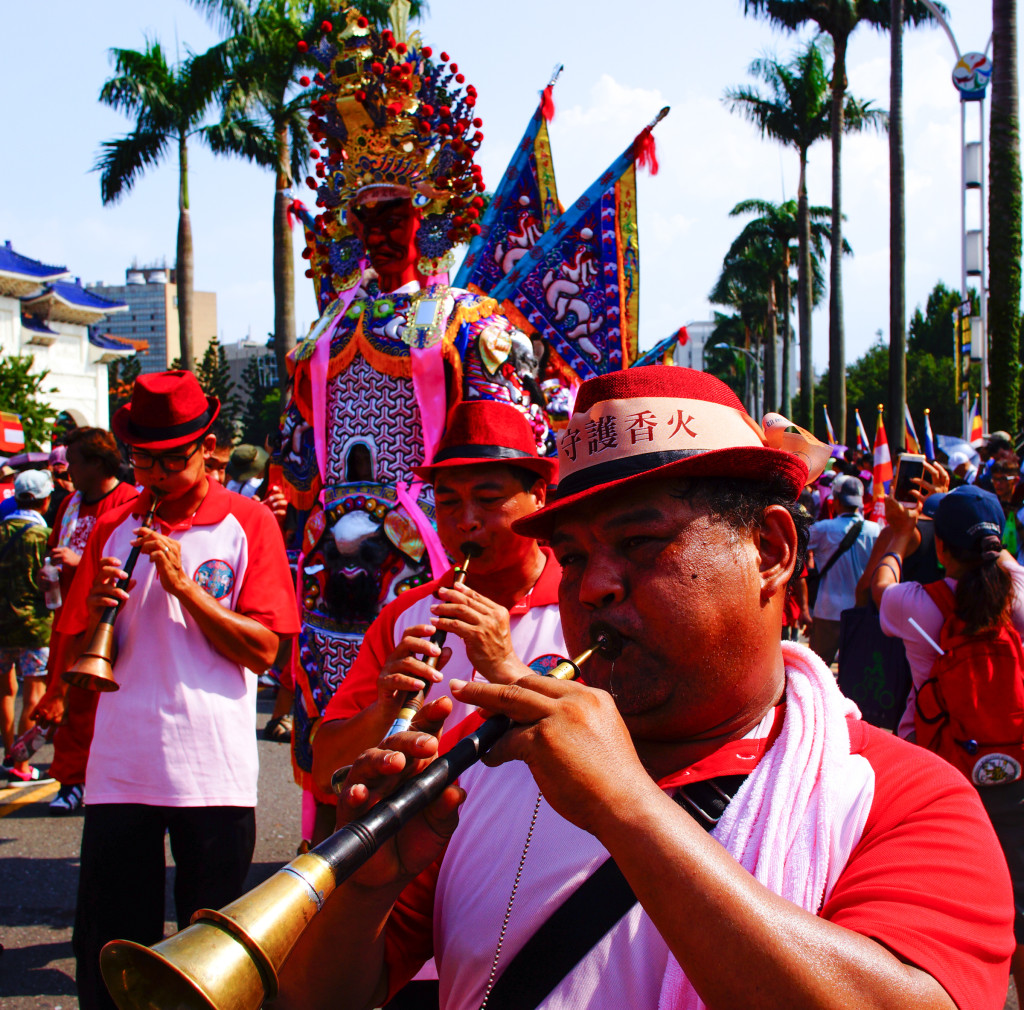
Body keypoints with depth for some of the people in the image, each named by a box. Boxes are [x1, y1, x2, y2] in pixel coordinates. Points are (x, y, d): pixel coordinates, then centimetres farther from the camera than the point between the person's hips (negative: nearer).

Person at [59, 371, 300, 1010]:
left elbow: (263, 650, -6)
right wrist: (98, 611, -8)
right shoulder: (112, 528, 11)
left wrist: (184, 586, -14)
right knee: (108, 956, 7)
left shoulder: (248, 523, 1)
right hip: (119, 768, 3)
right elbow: (81, 655, 13)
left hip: (215, 772, -2)